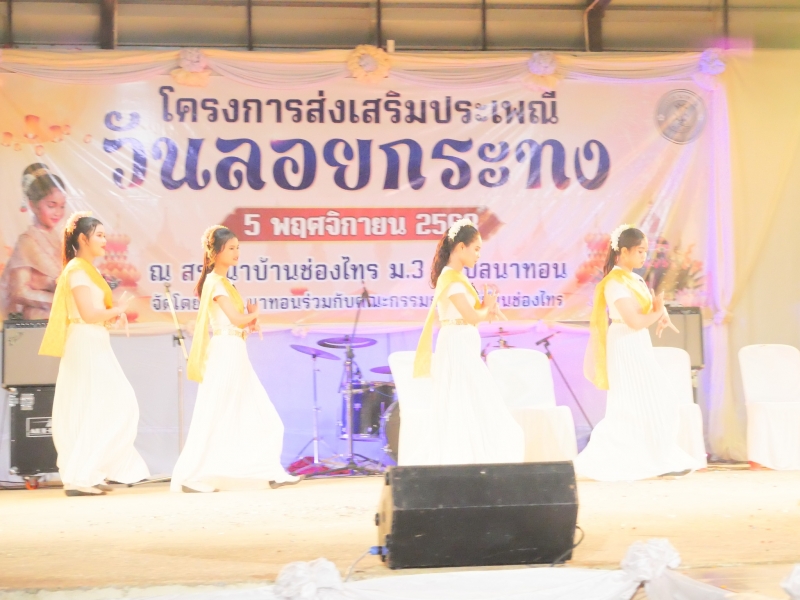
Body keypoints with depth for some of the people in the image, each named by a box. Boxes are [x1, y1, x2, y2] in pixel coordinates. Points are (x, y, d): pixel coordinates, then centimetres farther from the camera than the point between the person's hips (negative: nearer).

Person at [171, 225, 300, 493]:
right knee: (215, 418, -6)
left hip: (235, 355, 10)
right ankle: (192, 478, -1)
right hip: (225, 353, -10)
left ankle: (270, 472, 10)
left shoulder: (223, 282, 17)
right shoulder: (215, 282, -11)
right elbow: (238, 319, -19)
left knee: (260, 416, 8)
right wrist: (254, 314, 1)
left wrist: (249, 321, 1)